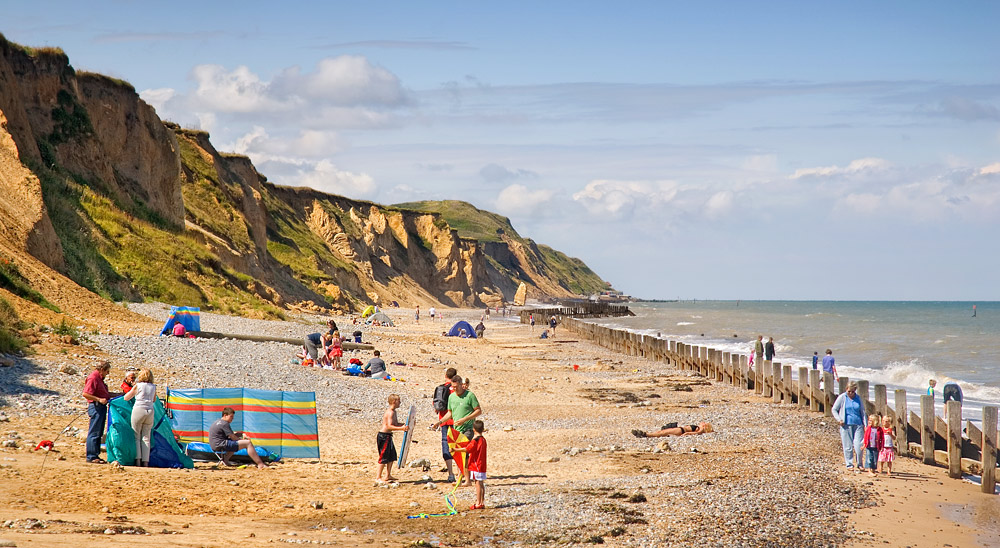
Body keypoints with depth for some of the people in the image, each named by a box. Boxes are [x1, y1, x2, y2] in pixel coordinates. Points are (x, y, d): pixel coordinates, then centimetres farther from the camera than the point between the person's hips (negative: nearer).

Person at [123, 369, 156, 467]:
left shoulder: (138, 386, -2)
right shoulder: (153, 387, 7)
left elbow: (126, 398, 7)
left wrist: (133, 388, 19)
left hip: (138, 410, -3)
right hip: (150, 412, 3)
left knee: (136, 437, 5)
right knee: (146, 438, 8)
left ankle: (137, 460, -4)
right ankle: (145, 461, 5)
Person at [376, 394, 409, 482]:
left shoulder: (393, 412, 13)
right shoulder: (390, 413, -19)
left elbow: (396, 424, 24)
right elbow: (389, 426, -28)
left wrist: (406, 424, 14)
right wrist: (401, 428, -36)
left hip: (388, 436, 10)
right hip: (384, 436, -10)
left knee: (392, 456, 15)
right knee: (384, 457, -7)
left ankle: (388, 475, 23)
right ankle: (378, 477, -3)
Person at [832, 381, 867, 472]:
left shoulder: (858, 398, 8)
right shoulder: (842, 398, 1)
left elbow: (863, 412, 15)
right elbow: (834, 410, 7)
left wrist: (865, 425, 8)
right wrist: (839, 420, -7)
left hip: (858, 424, 2)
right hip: (846, 425, -2)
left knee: (858, 445, -6)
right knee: (848, 446, 0)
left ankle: (859, 464, 9)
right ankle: (849, 465, 12)